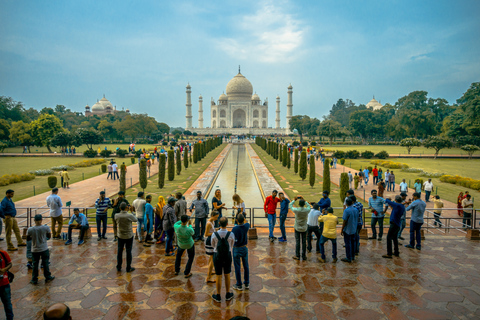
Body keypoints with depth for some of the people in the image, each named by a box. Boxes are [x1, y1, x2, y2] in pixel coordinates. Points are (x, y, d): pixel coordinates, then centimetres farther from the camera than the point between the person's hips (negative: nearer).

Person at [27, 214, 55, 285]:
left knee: (35, 264, 13)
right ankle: (48, 277, 25)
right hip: (44, 249, -1)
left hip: (35, 250, 1)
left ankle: (34, 280, 22)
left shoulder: (30, 229, -13)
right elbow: (49, 236, -2)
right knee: (45, 263, 13)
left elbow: (27, 239, -1)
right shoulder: (46, 228, -15)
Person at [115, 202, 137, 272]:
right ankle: (128, 268, 14)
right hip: (129, 236, -3)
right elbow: (136, 220, -1)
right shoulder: (130, 215, -20)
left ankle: (119, 267, 24)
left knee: (119, 251, 14)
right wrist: (132, 213, 16)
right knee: (128, 252, 6)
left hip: (120, 236, 3)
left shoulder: (116, 216, -12)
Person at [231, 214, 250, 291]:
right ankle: (247, 283, 26)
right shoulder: (246, 226, -9)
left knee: (237, 267, 7)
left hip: (237, 249, -4)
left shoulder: (235, 229, -24)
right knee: (246, 266, 15)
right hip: (244, 248, 4)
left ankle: (239, 285, 17)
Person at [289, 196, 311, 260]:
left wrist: (295, 200, 10)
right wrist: (304, 200, 12)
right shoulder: (307, 210, -12)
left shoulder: (296, 210, -18)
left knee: (297, 242, 6)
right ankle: (304, 256, 15)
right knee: (304, 242, 8)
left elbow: (290, 205, 1)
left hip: (297, 228, -2)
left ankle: (297, 256, 11)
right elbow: (308, 206, 13)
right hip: (304, 228, 2)